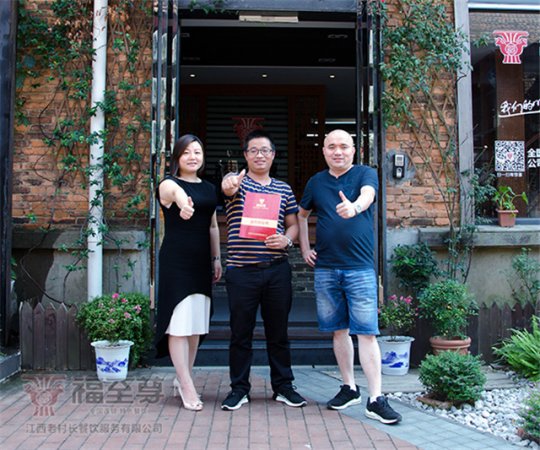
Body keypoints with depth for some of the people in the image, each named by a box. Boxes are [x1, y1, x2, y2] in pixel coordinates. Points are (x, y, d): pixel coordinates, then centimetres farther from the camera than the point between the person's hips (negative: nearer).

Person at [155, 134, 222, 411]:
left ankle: (182, 378, 24)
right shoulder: (169, 184, -5)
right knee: (179, 322, -6)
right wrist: (182, 201, -55)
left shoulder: (209, 188, 15)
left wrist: (217, 259, 15)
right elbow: (176, 191, -31)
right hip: (176, 260, -6)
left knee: (197, 323, 10)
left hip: (201, 261, 6)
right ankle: (187, 387, 0)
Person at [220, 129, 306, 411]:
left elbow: (293, 224, 15)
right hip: (241, 270, -2)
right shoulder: (236, 181, 2)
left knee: (278, 331, 11)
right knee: (240, 332, 6)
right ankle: (239, 388, 20)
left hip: (277, 269, 3)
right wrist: (231, 184, -46)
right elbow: (228, 188, -22)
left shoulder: (284, 189, 12)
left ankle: (283, 386, 24)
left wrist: (286, 240, -7)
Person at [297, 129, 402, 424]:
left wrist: (354, 207, -46)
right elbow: (301, 215, 25)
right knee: (338, 330, 11)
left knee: (366, 332, -6)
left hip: (360, 268, -4)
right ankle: (349, 387, 24)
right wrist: (304, 248, 14)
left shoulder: (365, 174, 0)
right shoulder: (316, 182, 11)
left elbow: (367, 195, -23)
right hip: (325, 269, 4)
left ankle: (375, 399, -1)